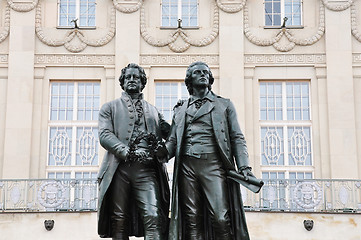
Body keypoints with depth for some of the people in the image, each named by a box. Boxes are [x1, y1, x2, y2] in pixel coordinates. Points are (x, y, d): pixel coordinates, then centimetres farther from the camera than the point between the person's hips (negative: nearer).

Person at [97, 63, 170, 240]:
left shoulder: (153, 110, 27)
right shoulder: (110, 108, 19)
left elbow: (169, 134, 17)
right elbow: (105, 135, 2)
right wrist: (128, 152, -14)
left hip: (146, 169, 1)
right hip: (119, 169, 0)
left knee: (153, 217, -16)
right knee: (119, 221, -3)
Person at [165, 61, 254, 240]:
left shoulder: (224, 105, 17)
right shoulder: (180, 109, 22)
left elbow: (237, 138, 10)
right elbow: (173, 140, 18)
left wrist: (244, 167, -4)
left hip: (214, 164, -2)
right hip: (187, 166, 2)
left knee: (220, 218, -12)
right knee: (192, 219, -1)